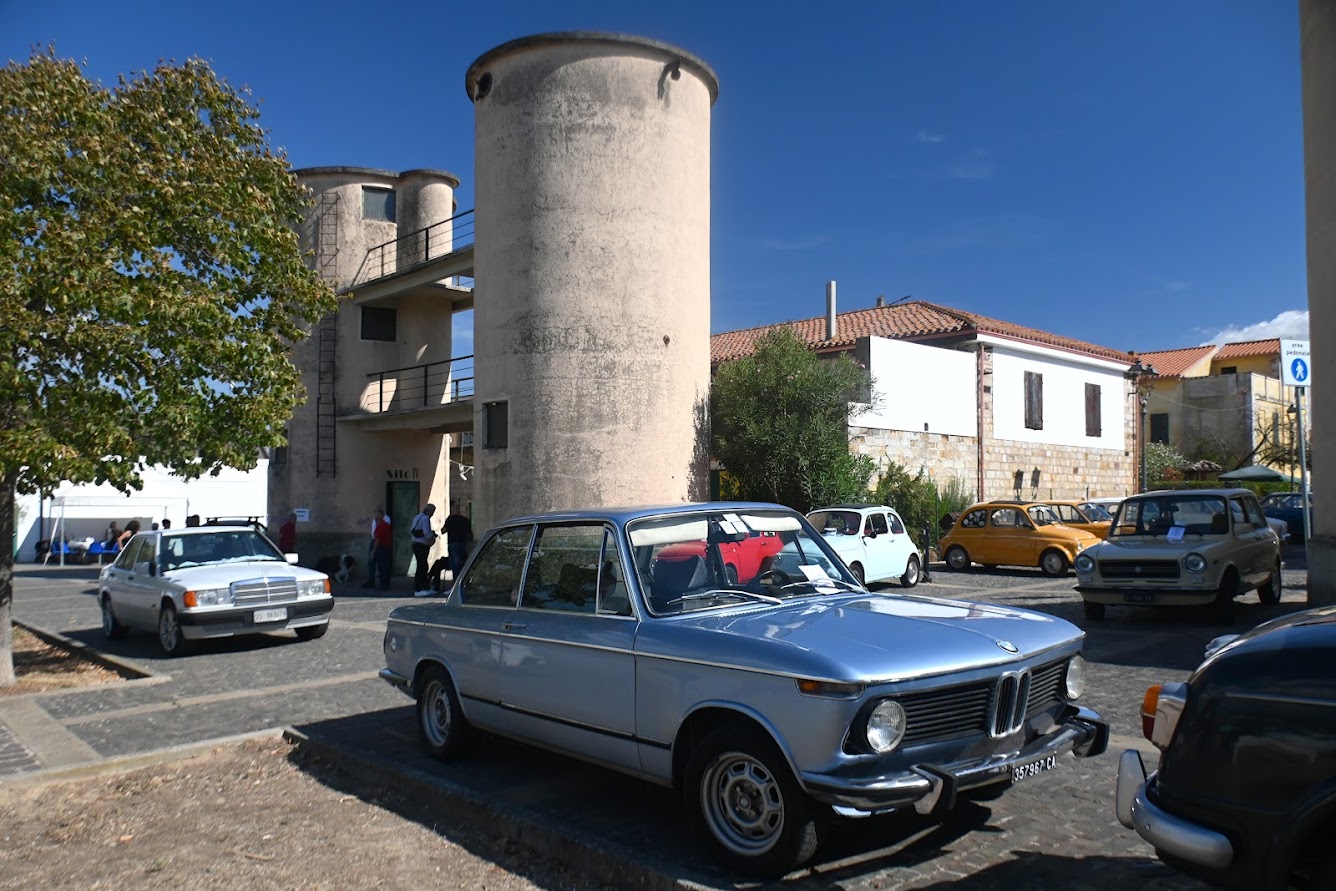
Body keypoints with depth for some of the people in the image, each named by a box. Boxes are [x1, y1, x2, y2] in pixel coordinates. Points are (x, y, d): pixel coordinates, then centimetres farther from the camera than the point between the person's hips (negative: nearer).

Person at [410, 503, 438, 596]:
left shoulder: (417, 517, 17)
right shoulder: (426, 518, -14)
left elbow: (411, 531, 22)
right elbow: (427, 533, -24)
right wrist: (433, 539, -4)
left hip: (416, 544, 10)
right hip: (422, 546, -10)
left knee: (424, 567, 15)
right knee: (422, 567, -8)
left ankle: (426, 589, 20)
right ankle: (417, 590, -9)